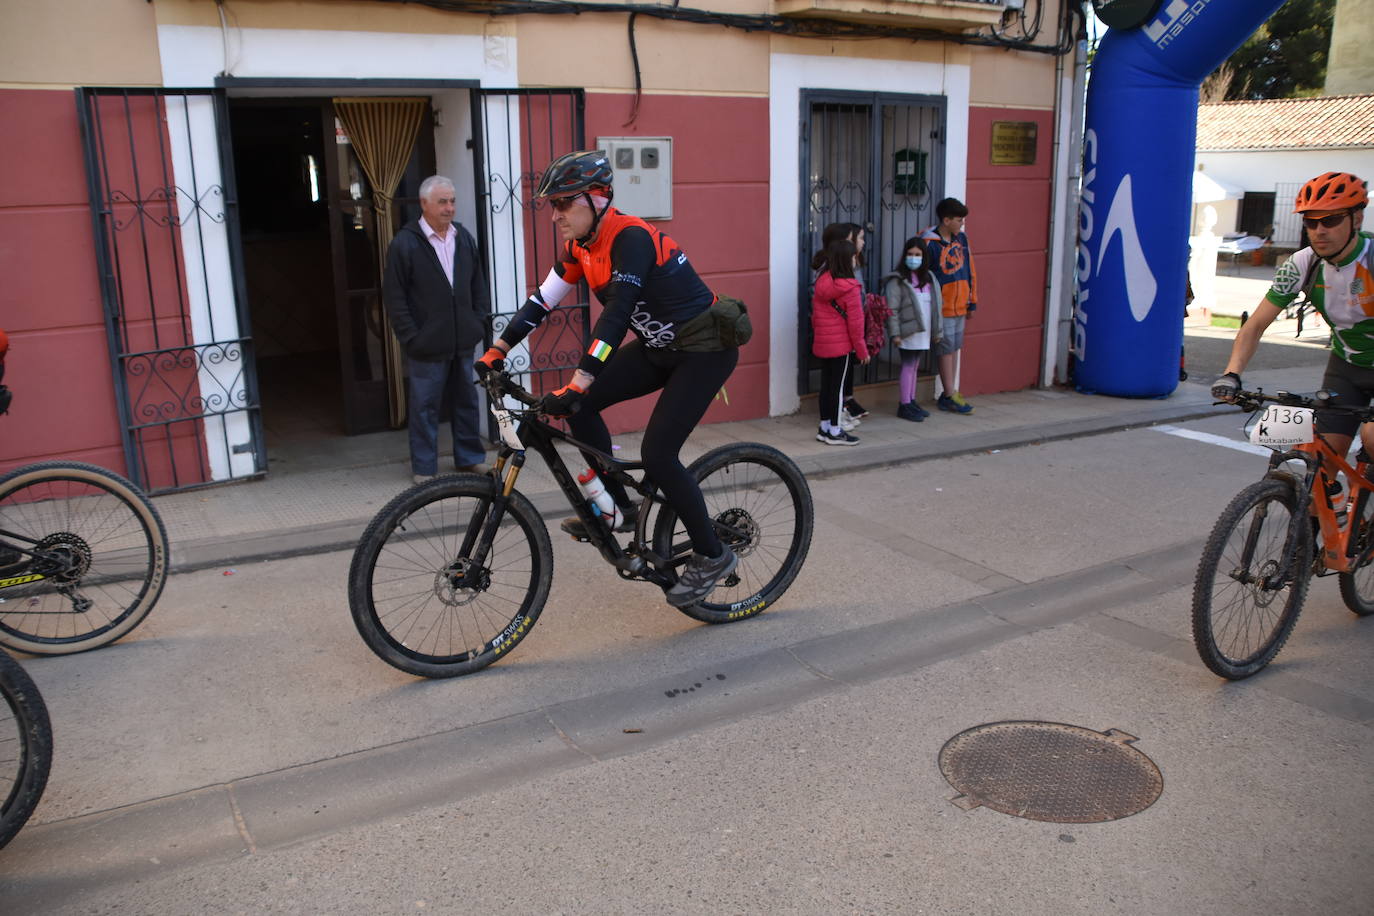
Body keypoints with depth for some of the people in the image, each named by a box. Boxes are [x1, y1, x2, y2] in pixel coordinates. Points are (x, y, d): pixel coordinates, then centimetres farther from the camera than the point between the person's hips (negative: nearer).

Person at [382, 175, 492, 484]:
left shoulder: (464, 238, 9)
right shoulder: (405, 243, -7)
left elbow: (478, 285, 16)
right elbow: (394, 296, -7)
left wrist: (479, 322, 8)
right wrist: (410, 336, -10)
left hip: (463, 342, 5)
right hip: (427, 345, -5)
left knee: (467, 400, 13)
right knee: (425, 405, 3)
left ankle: (470, 456, 27)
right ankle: (424, 467, 13)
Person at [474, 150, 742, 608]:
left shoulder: (631, 238, -25)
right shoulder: (580, 246, 1)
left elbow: (616, 315, -36)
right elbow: (541, 301, 5)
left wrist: (575, 386, -43)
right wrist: (494, 354, 3)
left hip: (705, 349, -8)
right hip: (658, 346, 8)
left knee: (657, 454, -16)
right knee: (581, 406, -5)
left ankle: (712, 555, 2)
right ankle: (617, 506, 11)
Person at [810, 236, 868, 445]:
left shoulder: (821, 282, 3)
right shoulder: (850, 288, -17)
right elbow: (855, 322, -14)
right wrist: (862, 349, -6)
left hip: (821, 344, 7)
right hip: (842, 345, -7)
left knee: (826, 384, 14)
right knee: (839, 386, 1)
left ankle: (824, 427, 23)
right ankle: (835, 431, 7)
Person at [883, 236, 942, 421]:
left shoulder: (928, 278, 12)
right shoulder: (897, 280, -9)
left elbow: (934, 306, 15)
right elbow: (892, 309, -12)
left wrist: (936, 330, 13)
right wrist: (895, 333, -17)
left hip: (922, 332, 6)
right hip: (908, 332, -6)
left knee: (914, 366, 13)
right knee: (908, 366, -4)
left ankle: (911, 402, 20)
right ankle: (904, 406, 2)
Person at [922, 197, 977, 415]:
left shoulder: (961, 238, 7)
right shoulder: (929, 243, -13)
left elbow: (970, 270, 14)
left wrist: (972, 302, 14)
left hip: (960, 305, 7)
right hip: (942, 307, -7)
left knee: (955, 348, 11)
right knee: (946, 349, 0)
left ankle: (949, 394, 20)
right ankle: (950, 395, 8)